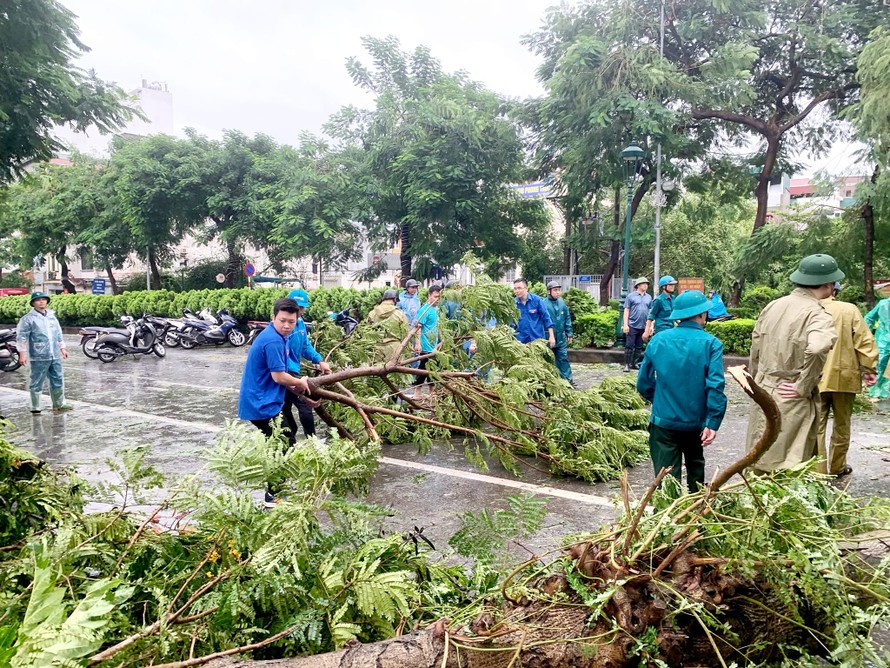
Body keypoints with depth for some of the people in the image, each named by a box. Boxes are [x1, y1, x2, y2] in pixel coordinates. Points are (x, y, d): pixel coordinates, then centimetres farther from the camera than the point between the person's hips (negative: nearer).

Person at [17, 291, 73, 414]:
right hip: (39, 358, -6)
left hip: (55, 356, 6)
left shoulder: (52, 316, 14)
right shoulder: (28, 318, -6)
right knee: (37, 383, 0)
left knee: (58, 381, 13)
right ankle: (35, 408, 9)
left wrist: (62, 348, 22)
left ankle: (59, 404, 24)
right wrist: (22, 353, -14)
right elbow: (21, 337, -9)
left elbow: (59, 334, 23)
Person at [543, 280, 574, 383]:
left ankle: (567, 378, 12)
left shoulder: (562, 302, 3)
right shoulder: (544, 304, -12)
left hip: (561, 337, 4)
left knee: (563, 358, 7)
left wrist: (569, 333, 9)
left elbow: (567, 319, 10)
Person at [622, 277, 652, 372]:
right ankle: (627, 364, 1)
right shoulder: (631, 296, 0)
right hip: (632, 326, -4)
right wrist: (625, 325, -9)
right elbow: (626, 311, -2)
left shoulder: (648, 297, 12)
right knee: (629, 346, -4)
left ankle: (635, 363, 18)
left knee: (639, 347, 9)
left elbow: (650, 312, 14)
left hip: (643, 327, 4)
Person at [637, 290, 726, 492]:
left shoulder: (658, 340, -3)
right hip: (694, 422, 1)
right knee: (695, 465, 25)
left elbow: (643, 384, 3)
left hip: (663, 420, 0)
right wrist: (712, 423, -17)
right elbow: (715, 386, -19)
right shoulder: (711, 344, -9)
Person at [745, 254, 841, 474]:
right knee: (791, 471, 5)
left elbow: (755, 348, 12)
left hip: (764, 392, 6)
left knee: (761, 463, 17)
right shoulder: (818, 315, -16)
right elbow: (816, 349, -35)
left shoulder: (773, 306, 5)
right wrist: (803, 387, -21)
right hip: (793, 402, -6)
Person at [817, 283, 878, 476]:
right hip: (844, 377, 1)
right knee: (842, 425, 17)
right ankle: (837, 467, 30)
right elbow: (865, 341, -6)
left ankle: (818, 471, 3)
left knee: (816, 427, 4)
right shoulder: (850, 310, -5)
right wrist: (868, 369, 3)